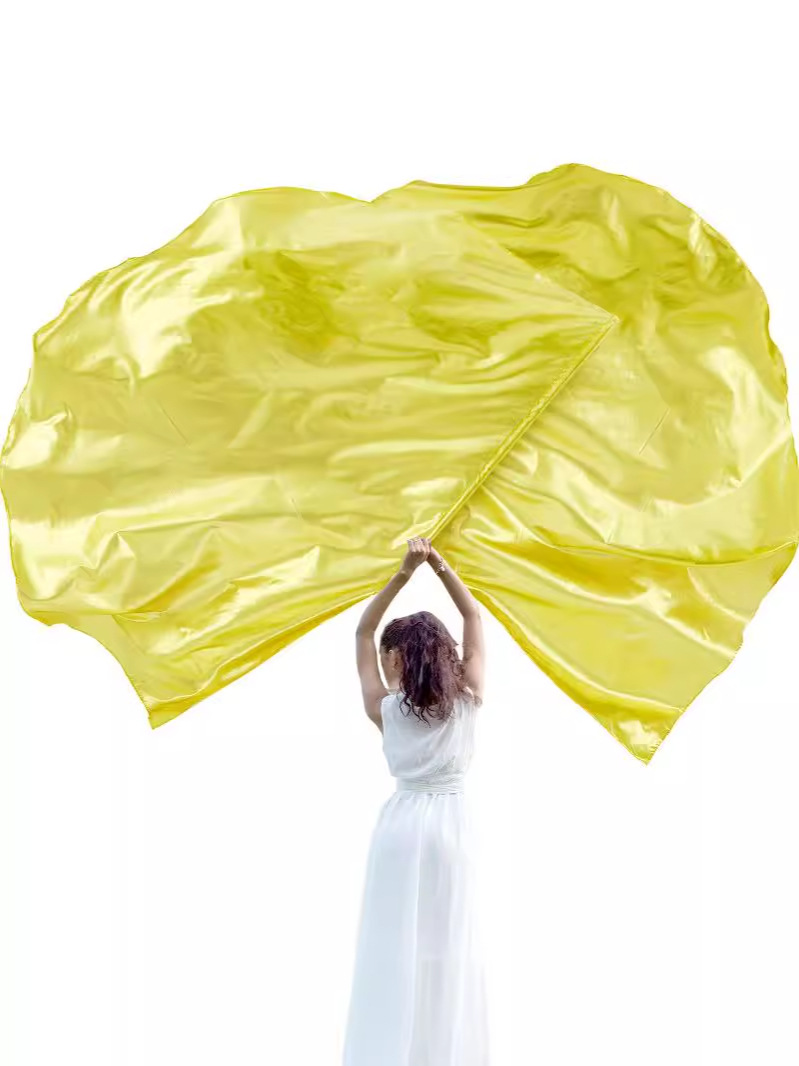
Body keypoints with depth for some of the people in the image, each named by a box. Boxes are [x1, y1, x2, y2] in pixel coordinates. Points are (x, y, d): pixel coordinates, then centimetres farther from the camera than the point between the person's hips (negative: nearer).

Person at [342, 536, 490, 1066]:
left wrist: (404, 572, -9)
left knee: (397, 944, 3)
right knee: (449, 944, 5)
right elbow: (475, 616, 4)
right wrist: (440, 565, -4)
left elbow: (362, 632, -2)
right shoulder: (468, 701, -4)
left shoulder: (385, 708, -8)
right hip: (453, 826, 1)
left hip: (403, 826, -1)